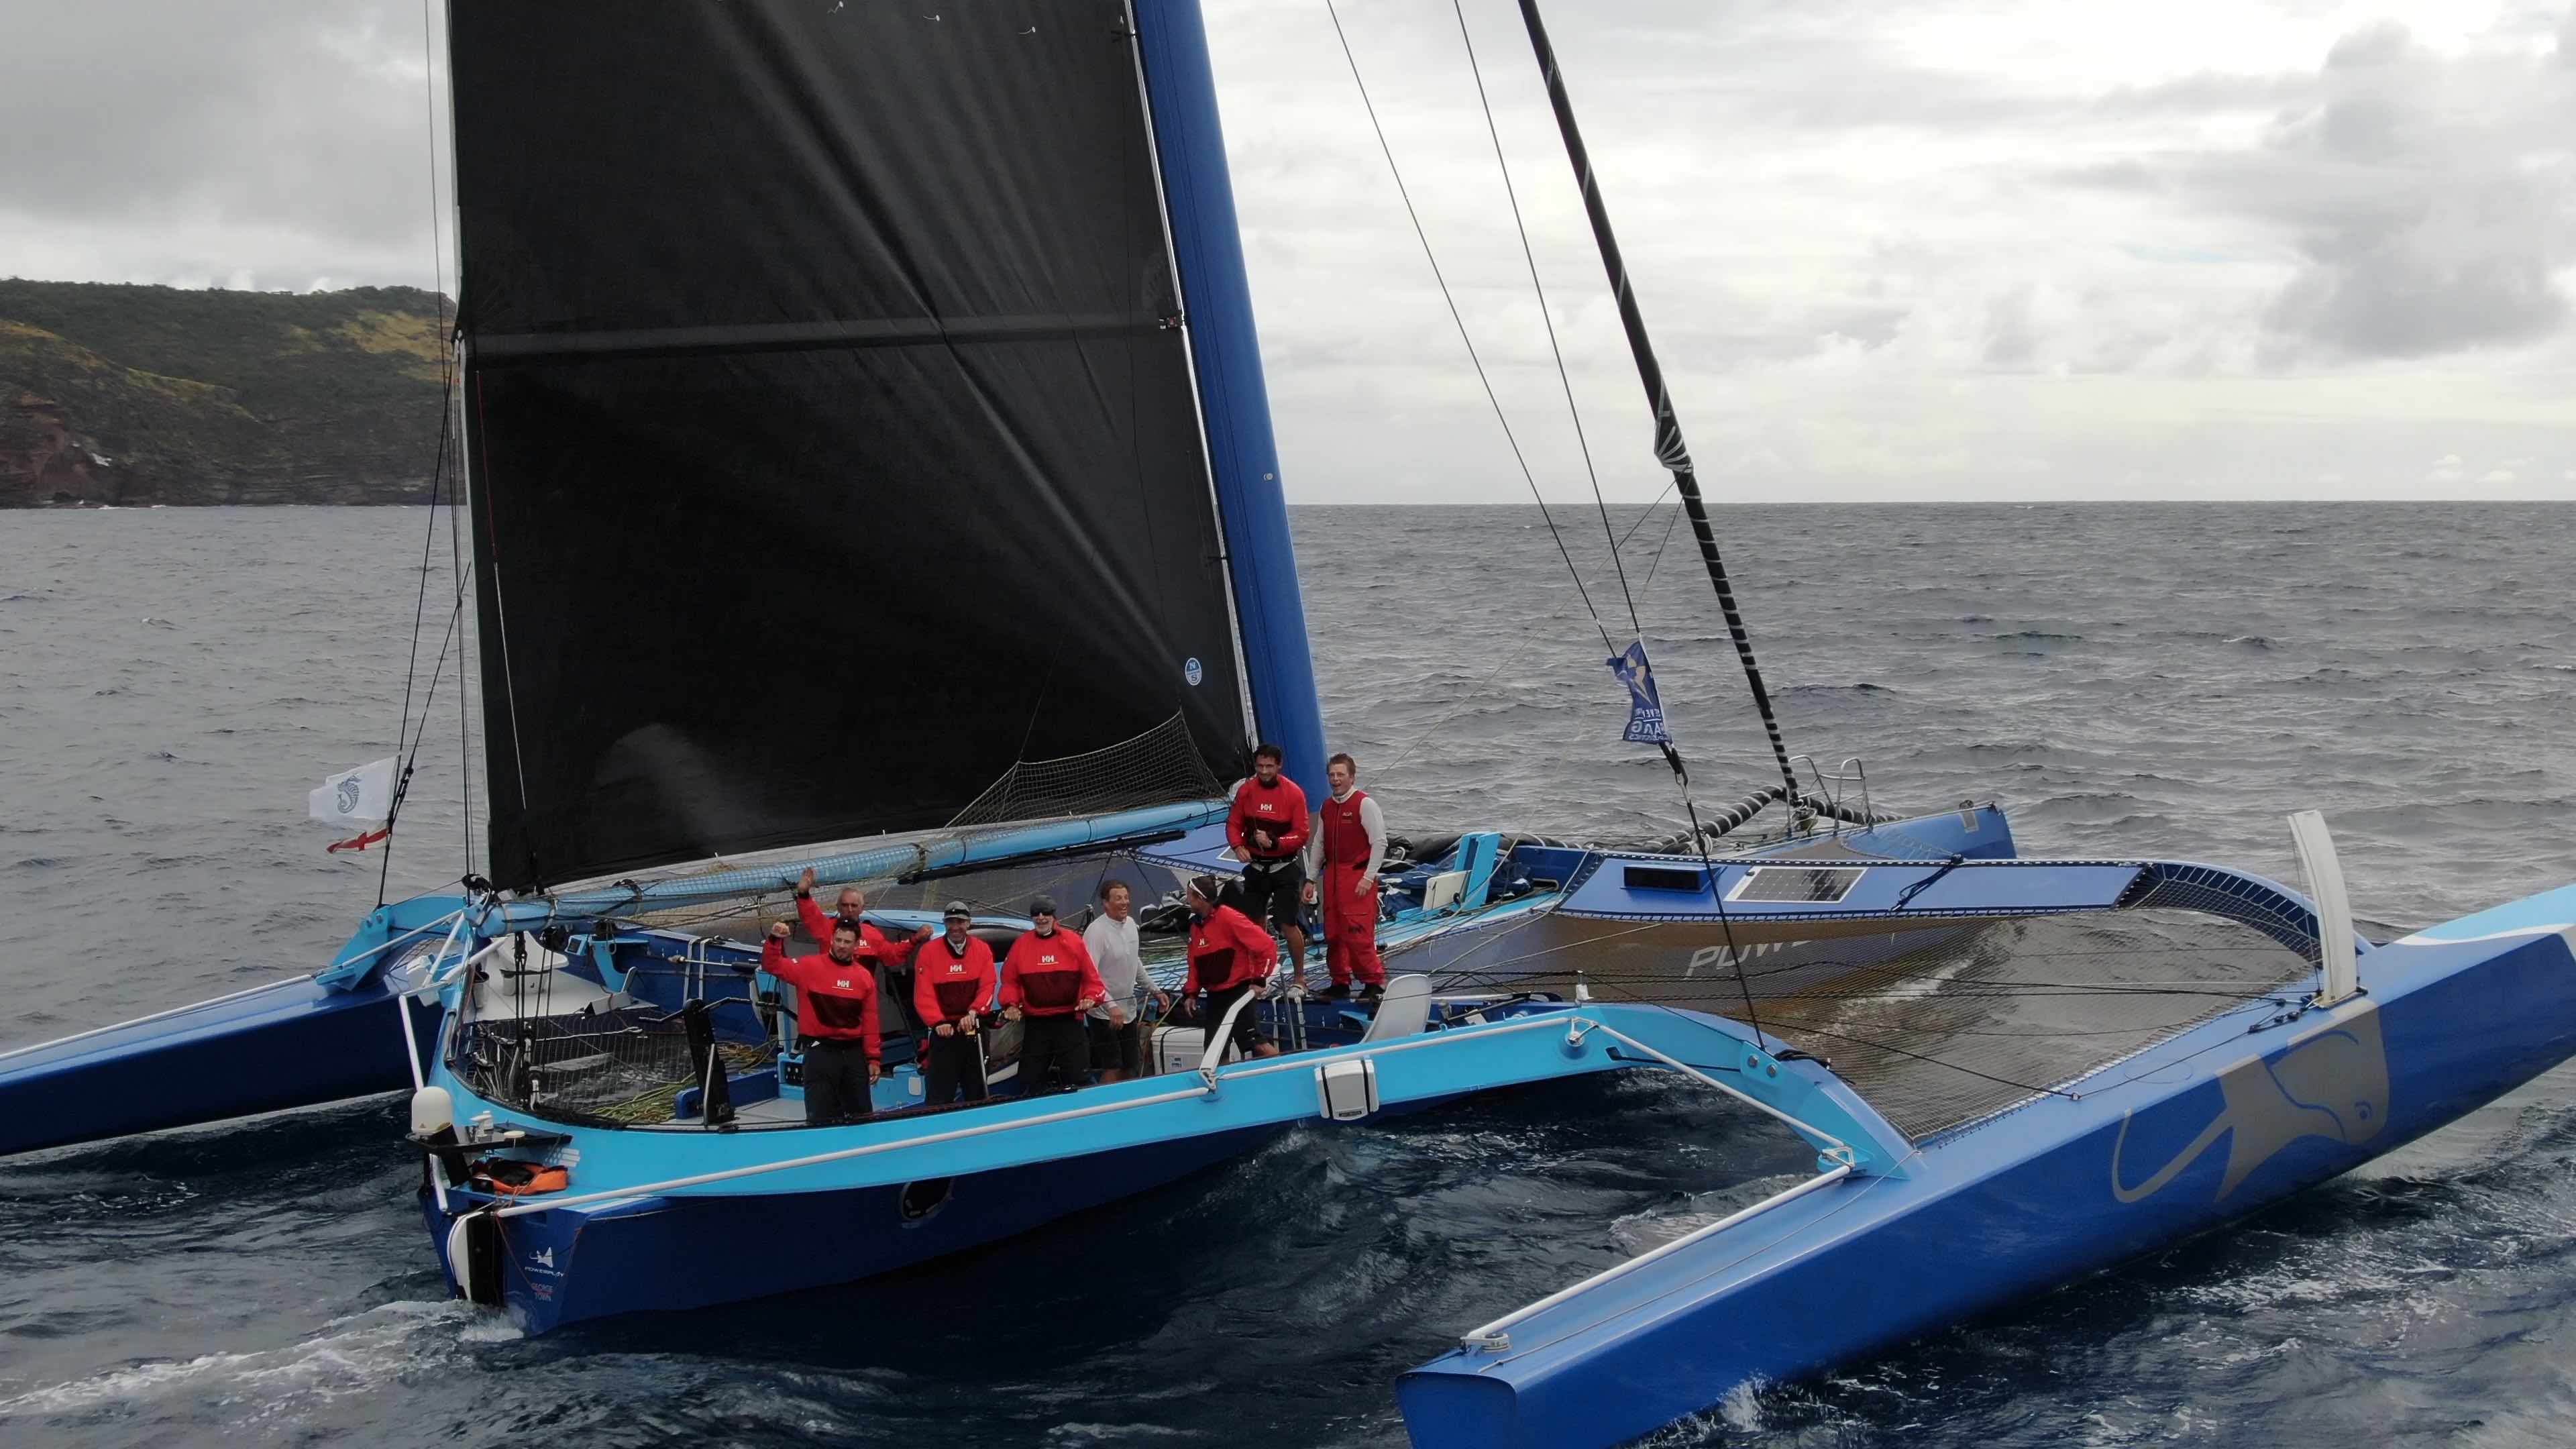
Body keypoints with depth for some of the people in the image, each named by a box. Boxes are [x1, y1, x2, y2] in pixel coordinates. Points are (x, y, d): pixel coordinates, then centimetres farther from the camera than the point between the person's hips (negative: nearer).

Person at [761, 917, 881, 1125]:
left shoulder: (865, 976, 5)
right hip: (820, 1052, -3)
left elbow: (870, 1021, 7)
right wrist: (774, 940, -27)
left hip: (854, 1053, 4)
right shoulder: (810, 967, -3)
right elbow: (773, 966, -10)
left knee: (862, 1115, 11)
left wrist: (872, 1058, 5)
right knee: (821, 1116, -4)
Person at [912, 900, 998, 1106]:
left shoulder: (982, 950, 3)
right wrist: (938, 1022, -21)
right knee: (939, 1096, -4)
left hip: (974, 1028, 2)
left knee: (976, 1089, 11)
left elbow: (988, 987, -4)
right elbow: (923, 994, -9)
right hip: (944, 1030, -2)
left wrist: (973, 1013, -21)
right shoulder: (929, 952, -3)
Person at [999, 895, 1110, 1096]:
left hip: (1069, 1022, -1)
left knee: (1074, 1080, -2)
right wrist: (1011, 1004, -7)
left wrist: (1090, 997, -11)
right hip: (1035, 1025, 1)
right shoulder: (1021, 945, 4)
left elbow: (1091, 976, 6)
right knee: (1030, 1083, 2)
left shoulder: (1073, 942, 2)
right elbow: (1010, 980, 8)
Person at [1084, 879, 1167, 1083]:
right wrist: (1111, 1007, -34)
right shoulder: (1096, 931, -20)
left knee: (1130, 1068, 13)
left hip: (1129, 1011, 8)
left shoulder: (1130, 923, 6)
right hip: (1104, 1015, -8)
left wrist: (1155, 990, 20)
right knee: (1112, 1070, -5)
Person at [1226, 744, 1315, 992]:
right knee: (1255, 923, 10)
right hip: (1255, 867, 4)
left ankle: (1299, 977, 9)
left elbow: (1301, 835, -11)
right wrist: (1237, 846, -15)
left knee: (1288, 924, -5)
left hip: (1285, 867, -4)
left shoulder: (1294, 793, -10)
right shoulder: (1246, 791, 0)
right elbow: (1233, 824, 5)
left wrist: (1274, 842, -25)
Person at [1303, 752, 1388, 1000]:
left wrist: (1368, 878, -14)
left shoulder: (1364, 804, -8)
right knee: (1332, 933, 9)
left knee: (1358, 932, -11)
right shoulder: (1326, 807, 12)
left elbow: (1379, 842, -10)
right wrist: (1311, 879, 15)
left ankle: (1374, 982, 0)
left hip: (1358, 875, -7)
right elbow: (1319, 844, 19)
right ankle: (1341, 982, 20)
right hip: (1332, 875, 7)